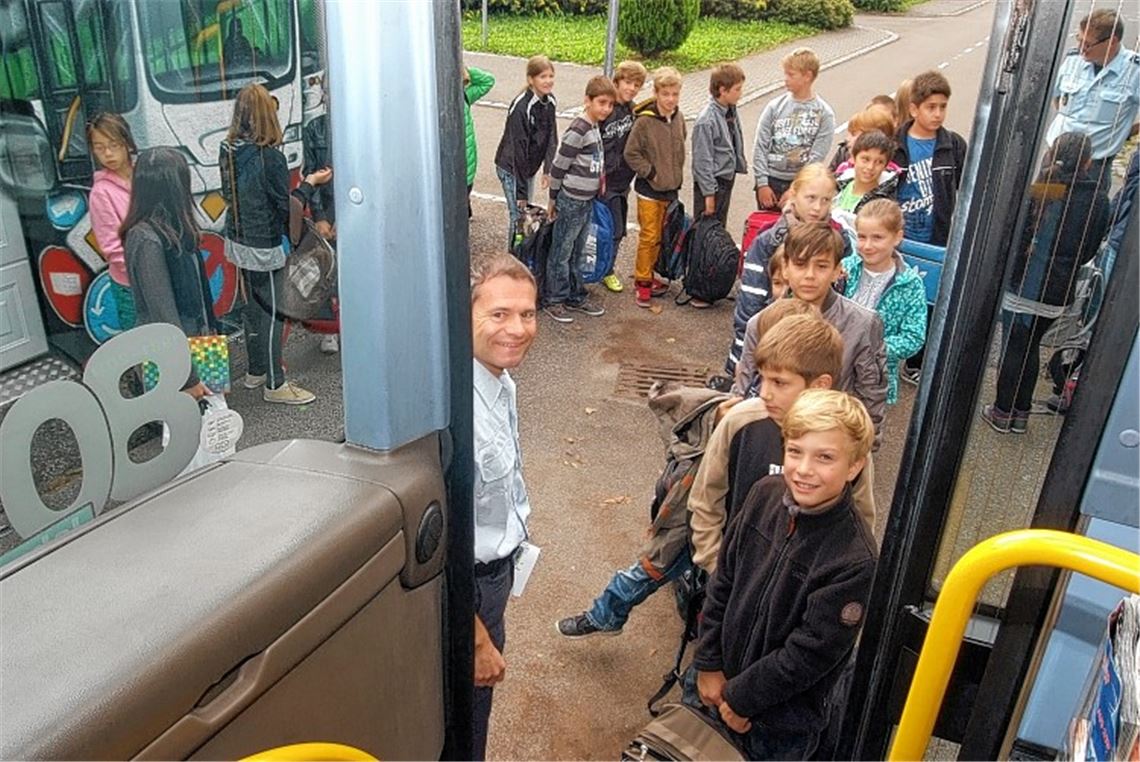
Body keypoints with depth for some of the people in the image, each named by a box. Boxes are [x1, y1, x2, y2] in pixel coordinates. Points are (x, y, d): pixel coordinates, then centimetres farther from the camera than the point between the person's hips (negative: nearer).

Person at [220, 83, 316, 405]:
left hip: (237, 241, 8)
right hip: (264, 245, -7)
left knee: (253, 305, 20)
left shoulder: (227, 151, 0)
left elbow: (228, 194, 7)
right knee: (272, 312, 2)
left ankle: (256, 371, 35)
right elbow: (284, 206, -15)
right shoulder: (270, 157, -21)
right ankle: (274, 385, 11)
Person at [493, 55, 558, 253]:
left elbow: (551, 137, 3)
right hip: (510, 168, -7)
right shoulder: (521, 107, -26)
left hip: (529, 166, 7)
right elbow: (519, 149, -25)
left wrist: (548, 170, -7)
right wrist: (521, 191, -23)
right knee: (518, 215, -5)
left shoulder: (550, 102, -3)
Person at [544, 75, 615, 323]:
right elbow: (558, 166, -15)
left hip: (588, 200, 9)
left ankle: (575, 298, 27)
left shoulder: (594, 128, 9)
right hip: (571, 200, -9)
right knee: (561, 252, 3)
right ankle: (552, 300, 14)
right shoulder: (578, 131, -19)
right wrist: (554, 198, -8)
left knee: (577, 252, 17)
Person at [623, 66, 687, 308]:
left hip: (671, 188, 6)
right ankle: (642, 282, 10)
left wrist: (677, 175, 11)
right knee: (649, 236, -3)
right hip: (649, 189, -6)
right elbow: (631, 153, -12)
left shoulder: (679, 118, 4)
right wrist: (651, 173, -12)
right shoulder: (644, 121, -15)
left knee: (661, 236, 14)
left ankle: (647, 276, 27)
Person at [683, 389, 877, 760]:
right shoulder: (766, 495, -11)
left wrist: (741, 698, -12)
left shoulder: (856, 561, -28)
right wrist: (708, 664, -1)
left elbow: (809, 653, -21)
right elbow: (722, 582, -2)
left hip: (780, 718, -5)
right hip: (711, 678, 5)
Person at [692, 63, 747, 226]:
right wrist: (709, 193, -18)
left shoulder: (731, 111, 1)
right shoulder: (706, 121, -22)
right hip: (712, 182, -8)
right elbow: (702, 160, -19)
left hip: (728, 179, 8)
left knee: (720, 226, 19)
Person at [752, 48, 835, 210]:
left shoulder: (824, 114, -4)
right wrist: (762, 184, -7)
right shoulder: (775, 106, 0)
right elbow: (760, 147, -1)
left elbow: (817, 157, -8)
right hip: (771, 181, 2)